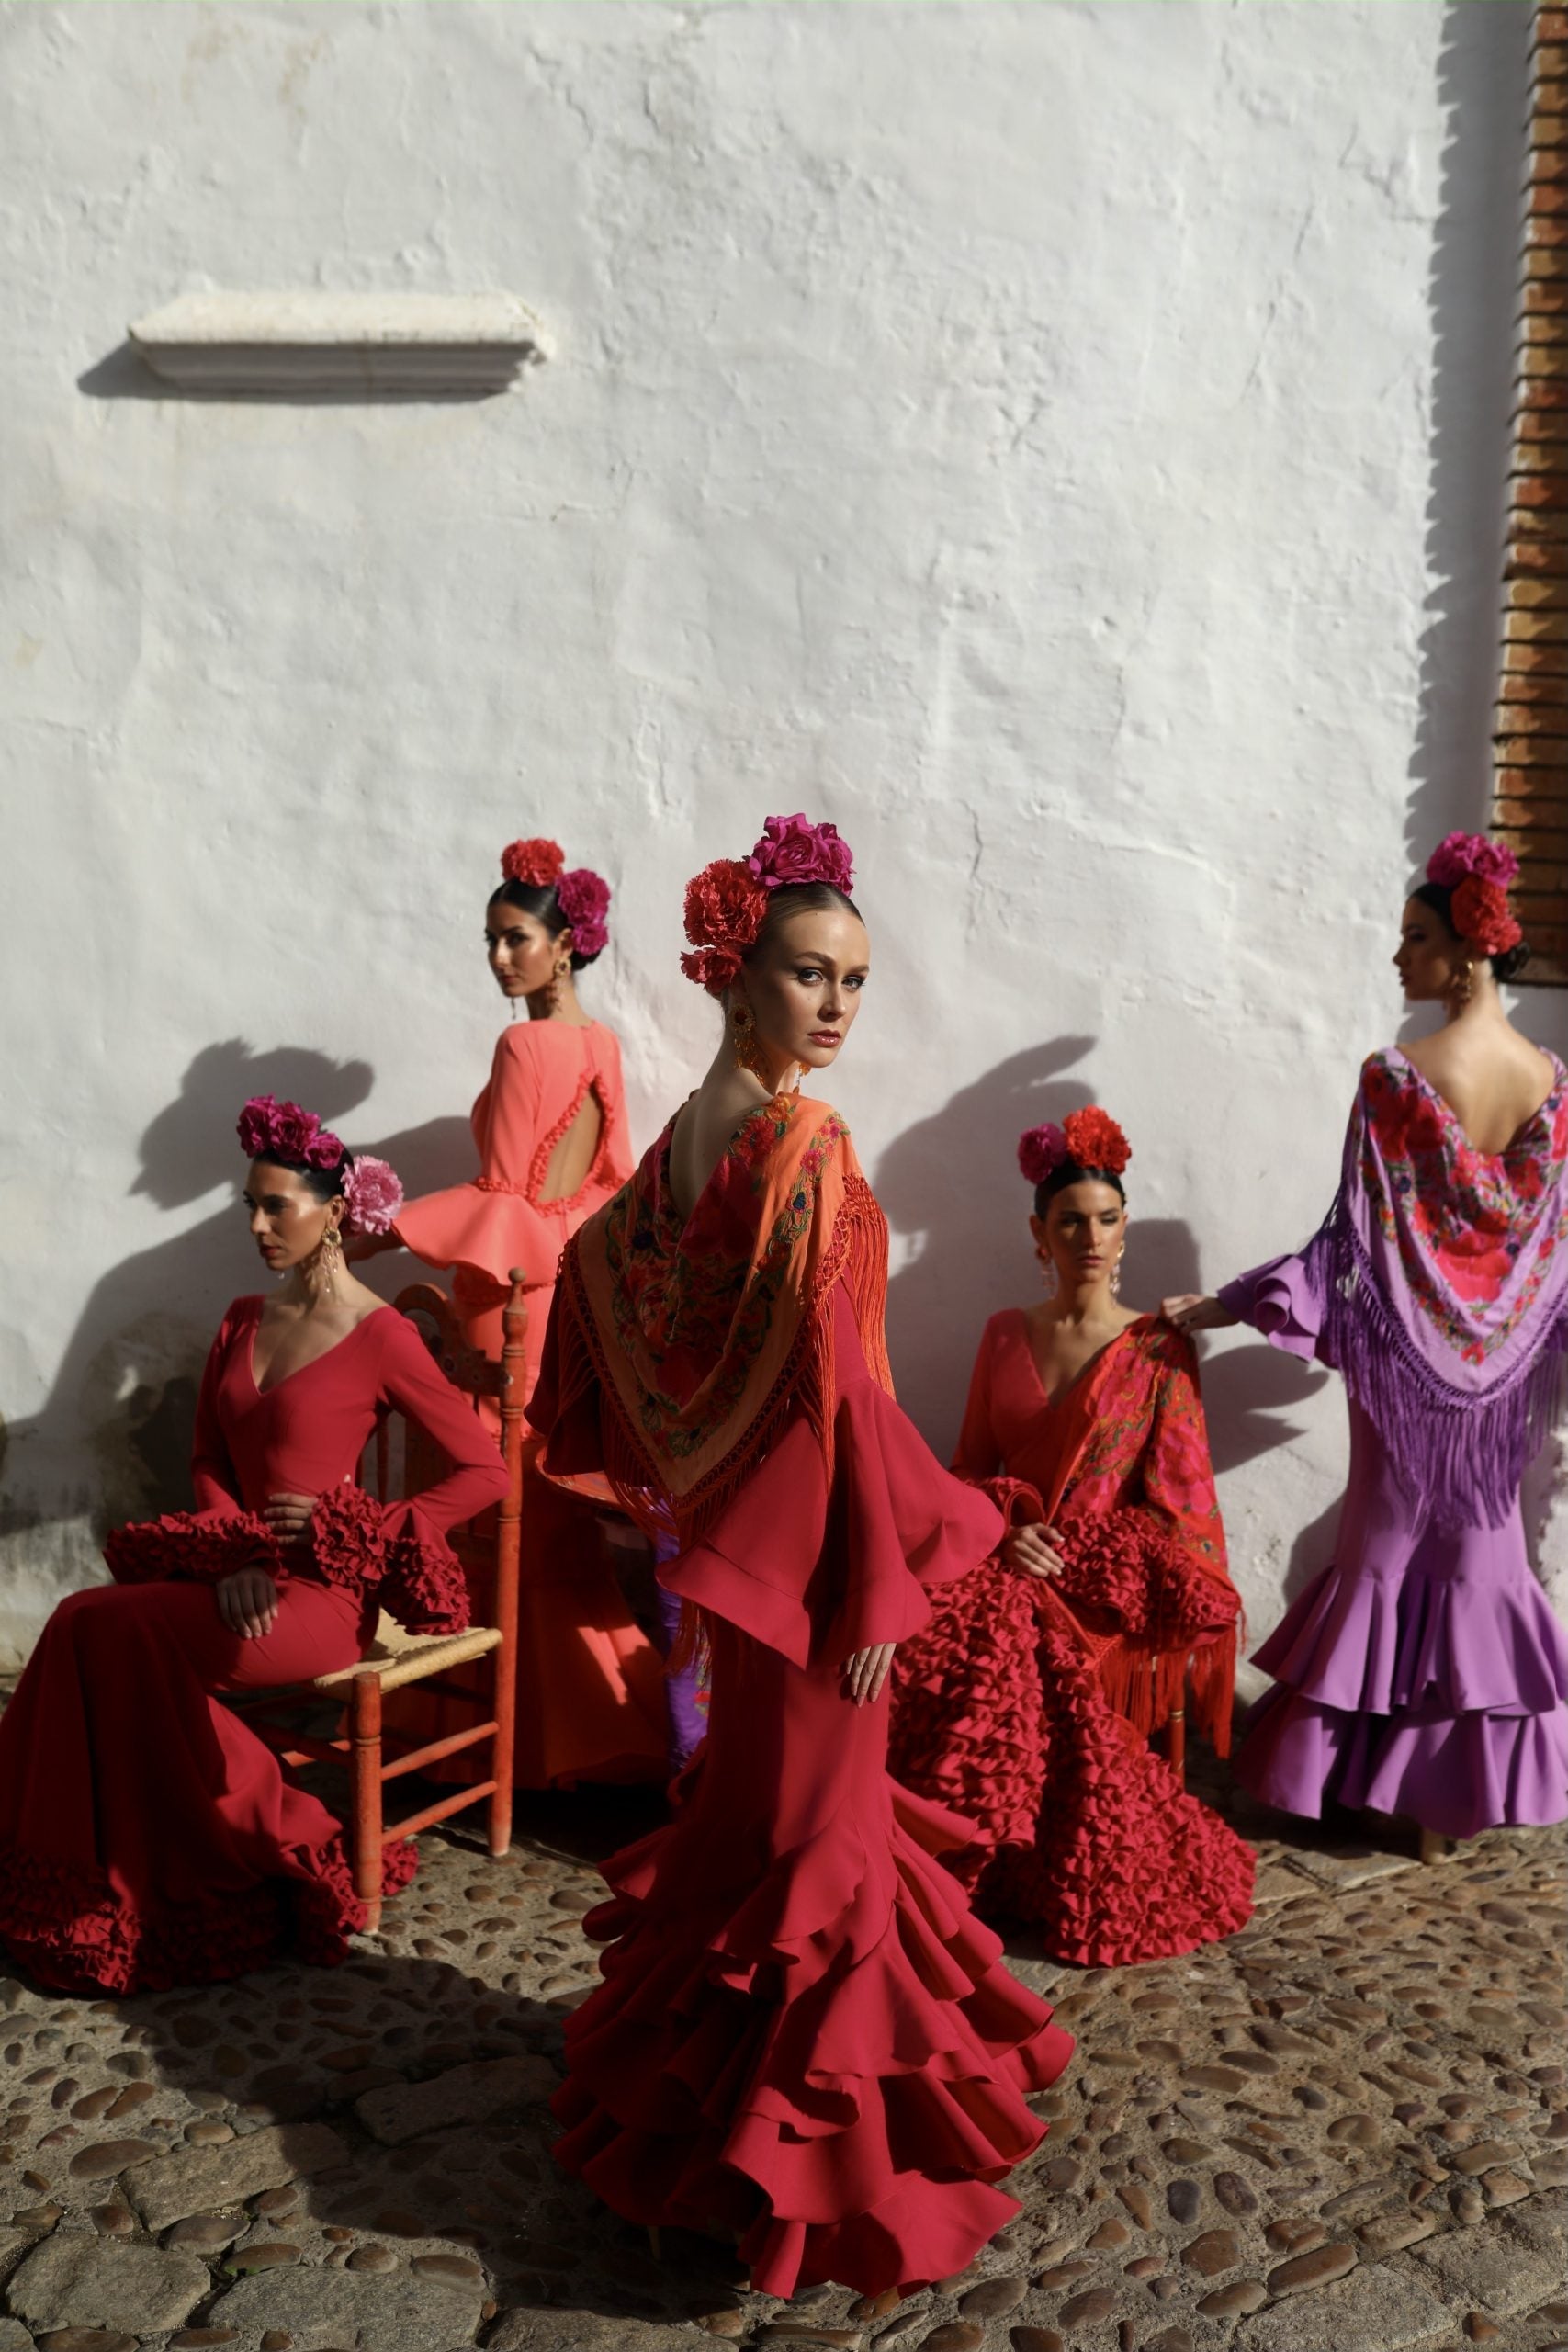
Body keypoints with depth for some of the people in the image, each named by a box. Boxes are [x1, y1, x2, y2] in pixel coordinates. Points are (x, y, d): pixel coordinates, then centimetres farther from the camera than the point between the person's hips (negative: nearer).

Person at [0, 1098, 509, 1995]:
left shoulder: (380, 1336, -8)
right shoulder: (244, 1322, 12)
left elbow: (487, 1471, -8)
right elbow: (211, 1462, 13)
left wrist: (356, 1531, -13)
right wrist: (234, 1556, -6)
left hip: (322, 1591, -6)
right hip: (241, 1572, 6)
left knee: (120, 1631, -23)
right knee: (87, 1622, -19)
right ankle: (90, 1882, -7)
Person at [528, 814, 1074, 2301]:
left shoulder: (696, 1132, 4)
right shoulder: (806, 1149, -22)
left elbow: (599, 1256, 17)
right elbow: (829, 1386, -24)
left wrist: (669, 1466, 26)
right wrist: (876, 1584, -18)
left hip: (729, 1513, 9)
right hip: (805, 1532, -9)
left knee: (753, 1805, 24)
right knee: (813, 1828, 6)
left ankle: (705, 2092, 41)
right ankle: (806, 2133, 22)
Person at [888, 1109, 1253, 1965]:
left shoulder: (1157, 1349, 4)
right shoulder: (1004, 1334, 14)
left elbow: (1176, 1502, 0)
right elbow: (970, 1467, 15)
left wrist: (1067, 1558, -12)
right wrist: (1007, 1532, -7)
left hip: (1107, 1576, -3)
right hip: (1009, 1562, 3)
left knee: (1003, 1637, -33)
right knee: (927, 1629, -29)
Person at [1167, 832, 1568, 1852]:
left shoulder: (1396, 1077, -18)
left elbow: (1358, 1239, -17)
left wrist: (1225, 1305, -11)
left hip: (1409, 1350, -4)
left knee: (1393, 1543, 9)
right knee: (1484, 1546, 15)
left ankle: (1388, 1776, 17)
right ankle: (1481, 1780, 24)